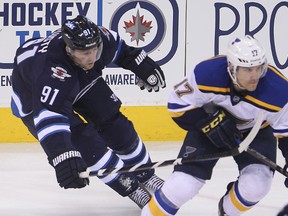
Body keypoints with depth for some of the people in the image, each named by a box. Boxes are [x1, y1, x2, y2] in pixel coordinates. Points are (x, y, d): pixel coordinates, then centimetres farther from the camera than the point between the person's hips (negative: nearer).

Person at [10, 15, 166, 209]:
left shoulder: (97, 38, -30)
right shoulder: (51, 70, -48)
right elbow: (50, 115, -58)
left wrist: (142, 64, 0)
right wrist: (62, 157, -69)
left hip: (82, 80, 6)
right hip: (35, 98, -6)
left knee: (116, 125, 5)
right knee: (85, 141, -17)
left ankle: (145, 177, 27)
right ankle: (131, 187, 1)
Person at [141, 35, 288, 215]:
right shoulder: (207, 74, -32)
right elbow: (178, 105, -18)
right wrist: (209, 122, -30)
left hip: (256, 132, 1)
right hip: (209, 126, -1)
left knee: (256, 185, -21)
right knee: (182, 186, -15)